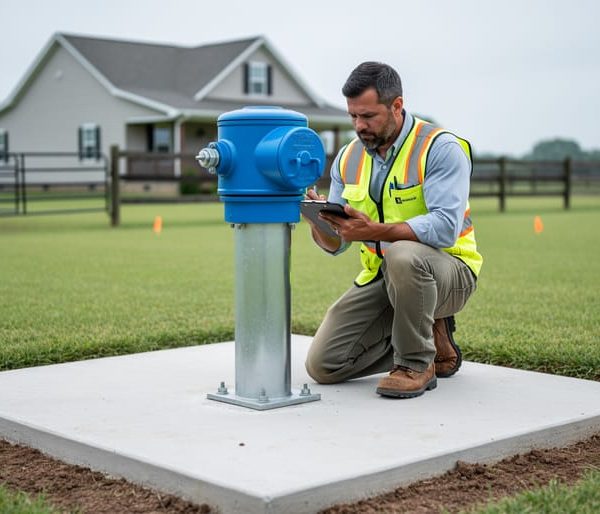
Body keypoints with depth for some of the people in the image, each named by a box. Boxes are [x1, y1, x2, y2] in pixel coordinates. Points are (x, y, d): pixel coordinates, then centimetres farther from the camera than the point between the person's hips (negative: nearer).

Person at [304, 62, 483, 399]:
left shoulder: (440, 148, -15)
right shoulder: (348, 158, 4)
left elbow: (445, 228, -28)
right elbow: (335, 244, 4)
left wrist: (374, 231, -38)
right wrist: (318, 220, -20)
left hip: (448, 271, -6)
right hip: (381, 277, 6)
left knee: (402, 255, -41)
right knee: (322, 365, -5)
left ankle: (417, 363, -17)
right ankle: (429, 337, 13)